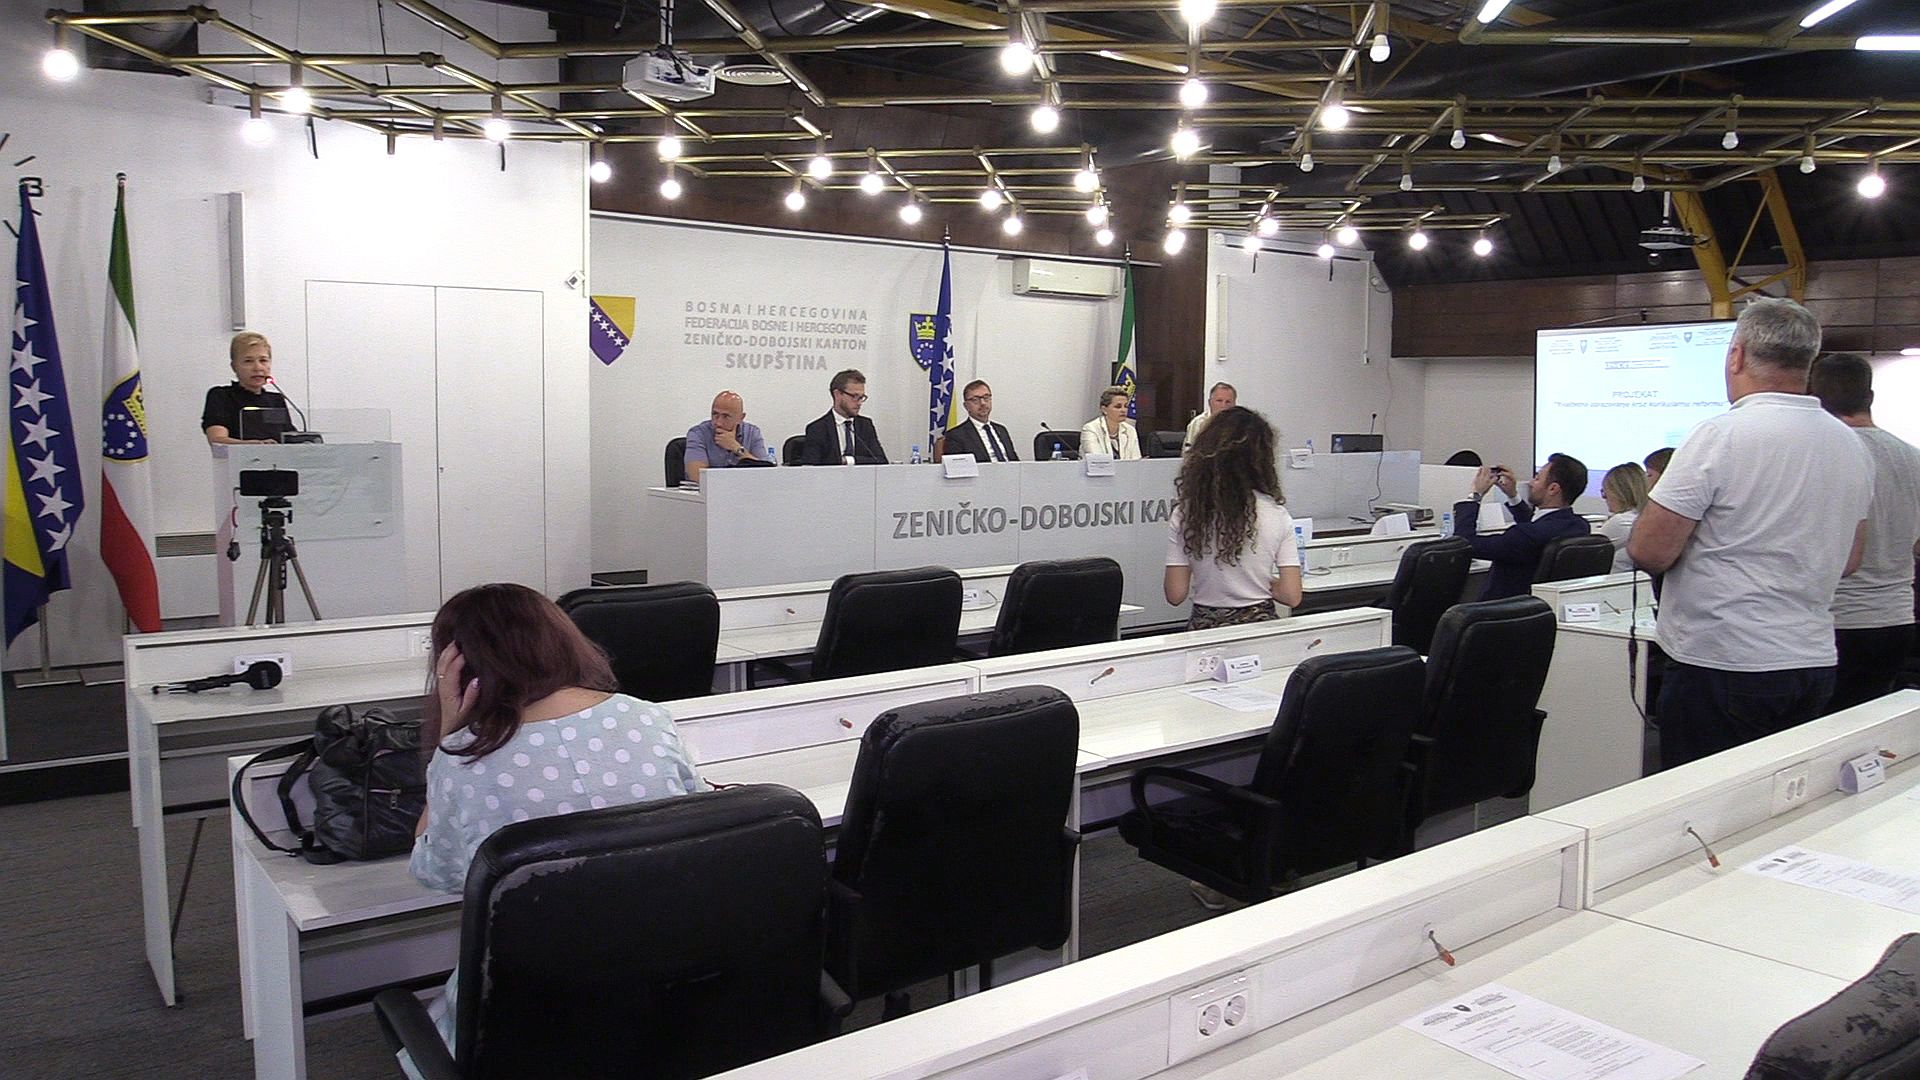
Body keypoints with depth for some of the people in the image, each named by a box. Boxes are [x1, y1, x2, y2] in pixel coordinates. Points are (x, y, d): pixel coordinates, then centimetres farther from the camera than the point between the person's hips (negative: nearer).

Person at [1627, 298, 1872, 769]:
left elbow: (1648, 551, -16)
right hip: (1815, 664, 7)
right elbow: (1848, 562, 17)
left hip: (1724, 665, -7)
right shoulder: (1853, 447, 8)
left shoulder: (1719, 436, -16)